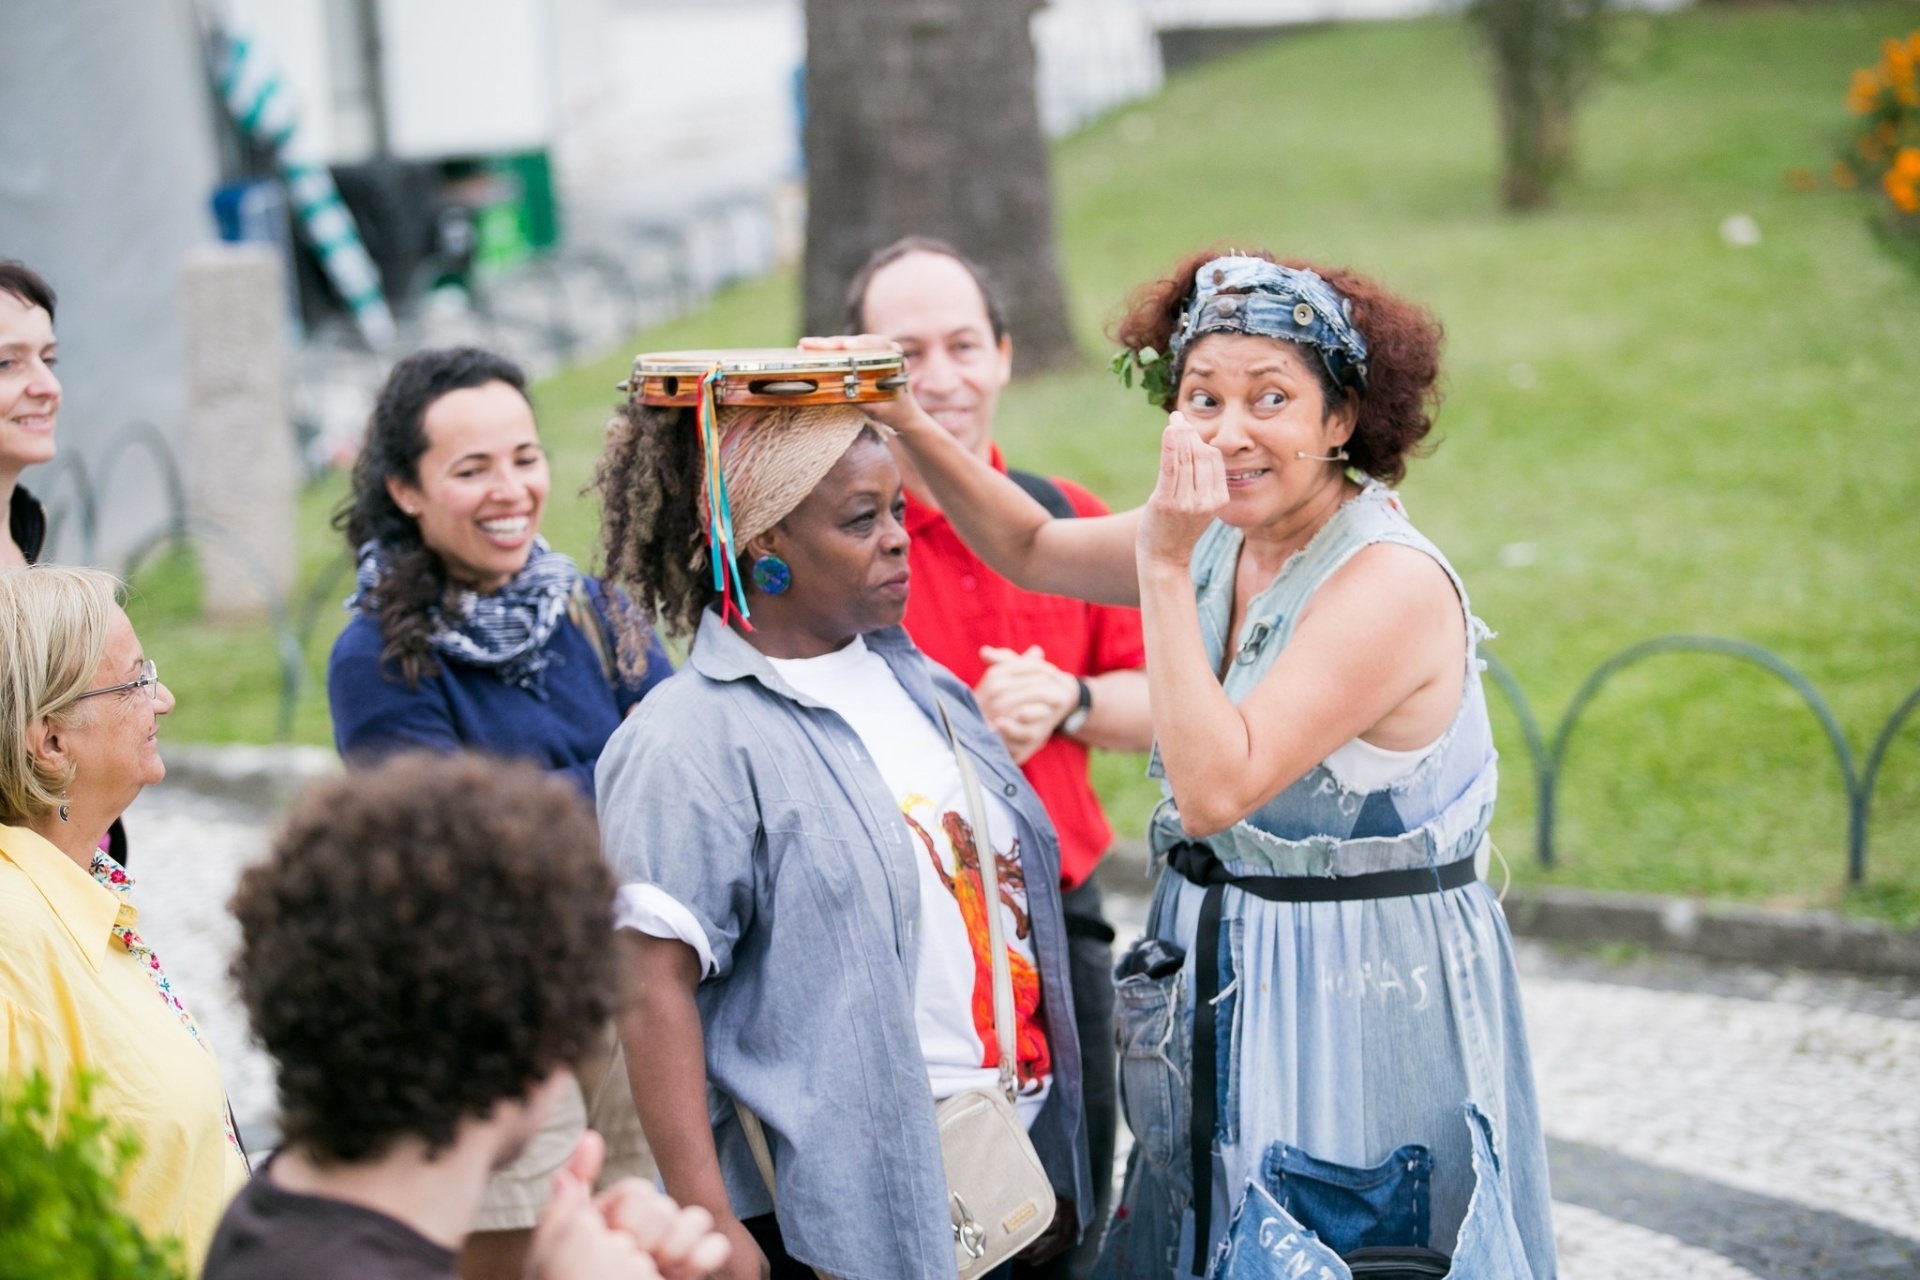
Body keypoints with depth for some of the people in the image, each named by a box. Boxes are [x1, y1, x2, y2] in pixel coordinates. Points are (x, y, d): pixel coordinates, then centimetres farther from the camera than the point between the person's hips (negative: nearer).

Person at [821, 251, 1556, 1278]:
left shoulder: (1391, 585, -23)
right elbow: (1031, 549, 15)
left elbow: (1215, 787, -28)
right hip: (1225, 990, 8)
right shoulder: (1227, 535, 1)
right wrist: (907, 422, 1)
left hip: (1367, 1010, -8)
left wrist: (1165, 566, -26)